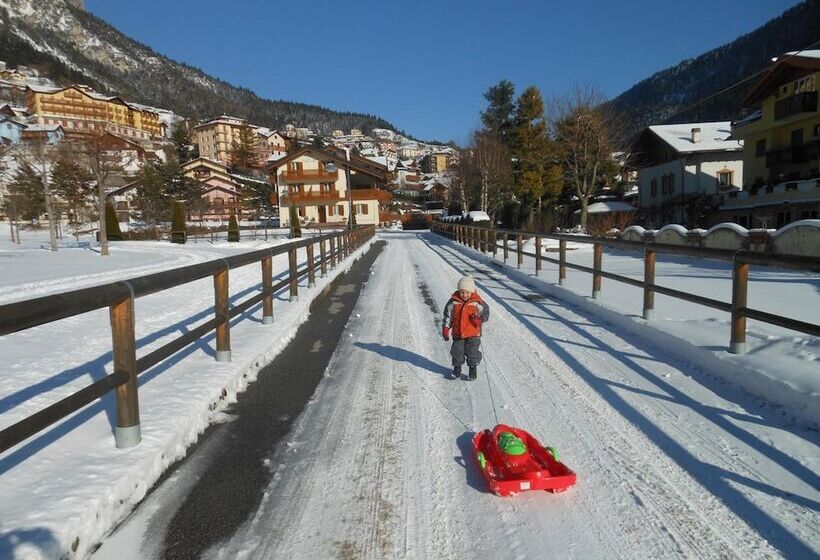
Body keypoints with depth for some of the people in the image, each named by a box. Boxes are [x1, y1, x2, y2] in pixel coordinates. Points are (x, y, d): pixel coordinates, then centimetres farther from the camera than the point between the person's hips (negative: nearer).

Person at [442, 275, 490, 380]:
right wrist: (445, 329, 2)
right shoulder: (453, 302, -5)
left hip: (473, 333, -2)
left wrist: (479, 319, -23)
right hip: (458, 333, 2)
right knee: (457, 352, 11)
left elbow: (485, 313, -2)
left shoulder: (477, 302, -10)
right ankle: (457, 369, 30)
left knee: (473, 352, 5)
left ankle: (473, 369, 25)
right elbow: (448, 316, 3)